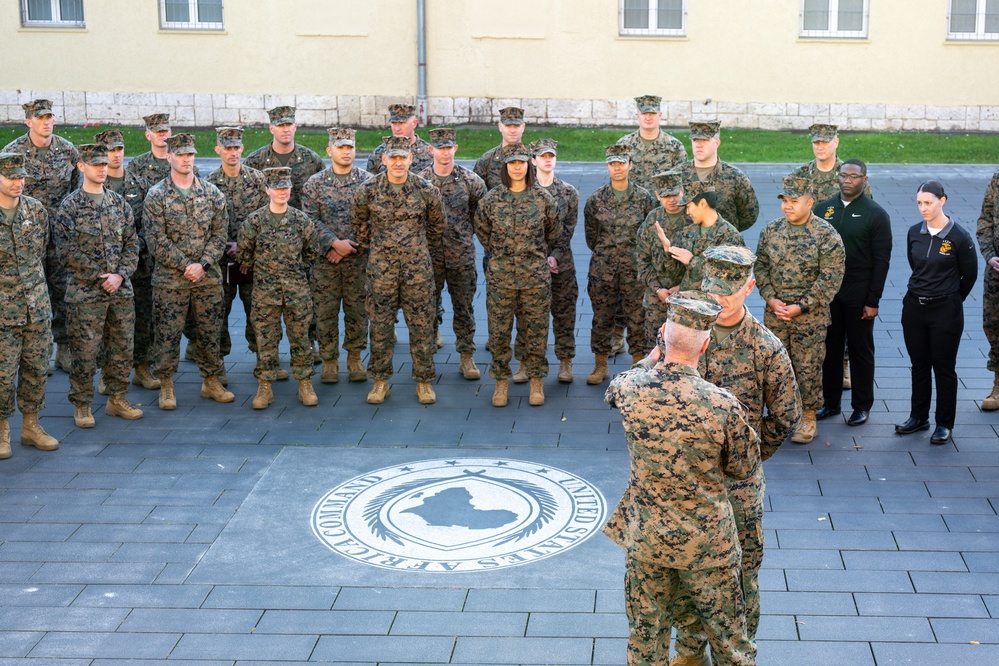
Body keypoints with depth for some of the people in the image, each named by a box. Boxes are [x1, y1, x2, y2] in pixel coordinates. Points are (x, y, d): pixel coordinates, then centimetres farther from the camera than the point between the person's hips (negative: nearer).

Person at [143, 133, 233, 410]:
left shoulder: (212, 193, 5)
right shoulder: (156, 195, -4)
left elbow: (219, 234, 2)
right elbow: (157, 241, -8)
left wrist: (203, 265, -11)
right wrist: (185, 267, -13)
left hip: (208, 278, 3)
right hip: (169, 280, -2)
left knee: (210, 332, 9)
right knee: (168, 334, 2)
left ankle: (211, 381, 22)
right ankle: (166, 385, 15)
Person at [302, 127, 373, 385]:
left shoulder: (367, 181, 2)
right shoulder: (315, 183, 2)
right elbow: (310, 219, -4)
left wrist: (349, 244, -11)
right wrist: (335, 243, -14)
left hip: (359, 258, 0)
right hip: (324, 259, 0)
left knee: (357, 309, 6)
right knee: (325, 310, 3)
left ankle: (355, 357, 19)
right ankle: (329, 359, 14)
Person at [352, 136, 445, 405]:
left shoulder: (426, 191, -3)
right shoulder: (368, 190, -3)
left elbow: (437, 227, 11)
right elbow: (359, 223, 14)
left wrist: (436, 261, 15)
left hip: (418, 268, 0)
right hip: (381, 269, 0)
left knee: (422, 325, 4)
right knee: (380, 325, 6)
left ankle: (424, 381, 15)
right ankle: (380, 380, 18)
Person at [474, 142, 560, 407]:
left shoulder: (543, 199, -1)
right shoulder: (491, 199, -1)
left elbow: (553, 234, 14)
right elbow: (482, 232, 14)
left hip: (536, 276, 0)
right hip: (500, 276, 1)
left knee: (534, 330, 6)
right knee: (499, 330, 4)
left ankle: (537, 381, 19)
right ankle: (501, 382, 18)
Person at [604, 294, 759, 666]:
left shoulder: (629, 388, -16)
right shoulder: (724, 405, -23)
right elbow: (744, 468, -6)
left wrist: (654, 356, 22)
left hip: (645, 538, 2)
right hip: (708, 543, -2)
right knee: (726, 635, 17)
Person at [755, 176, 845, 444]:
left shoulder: (826, 235, -11)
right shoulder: (772, 230, 4)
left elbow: (831, 278, -13)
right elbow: (761, 266, 8)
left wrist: (801, 306, -16)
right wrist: (771, 299, -7)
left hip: (810, 316, -4)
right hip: (774, 312, 4)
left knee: (808, 367, 3)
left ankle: (808, 419, 17)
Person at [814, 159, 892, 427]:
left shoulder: (876, 214, -4)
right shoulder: (822, 209, 7)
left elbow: (881, 261, -6)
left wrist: (873, 301, -11)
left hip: (858, 295, -3)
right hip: (825, 291, 3)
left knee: (860, 350, 6)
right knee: (830, 347, 10)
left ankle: (862, 406, 17)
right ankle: (830, 402, 21)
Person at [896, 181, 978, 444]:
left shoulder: (959, 237, -12)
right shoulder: (914, 233, 1)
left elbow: (970, 274, -1)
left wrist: (952, 299, 10)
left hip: (945, 311, -4)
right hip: (914, 307, 5)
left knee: (944, 368, 4)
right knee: (919, 365, 14)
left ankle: (944, 424, 14)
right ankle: (918, 417, 27)